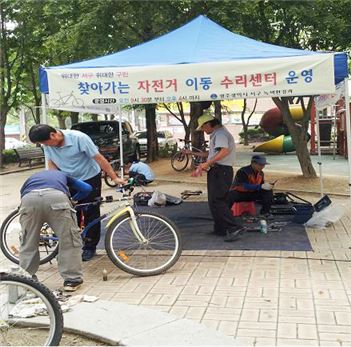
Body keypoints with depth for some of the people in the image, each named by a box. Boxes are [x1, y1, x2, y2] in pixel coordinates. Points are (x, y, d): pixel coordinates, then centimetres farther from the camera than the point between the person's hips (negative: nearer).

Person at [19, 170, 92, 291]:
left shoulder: (30, 179, 46)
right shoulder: (62, 175, 43)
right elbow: (87, 188, 37)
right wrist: (72, 199, 55)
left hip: (29, 199, 2)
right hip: (56, 197, -2)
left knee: (27, 243, 19)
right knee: (69, 240, 12)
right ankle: (72, 279, 15)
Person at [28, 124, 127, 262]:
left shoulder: (79, 138, -28)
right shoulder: (48, 145, -14)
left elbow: (99, 158, -24)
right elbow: (51, 163, -2)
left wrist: (115, 178, -25)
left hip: (90, 179, -4)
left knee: (91, 214, 2)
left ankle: (90, 247, 14)